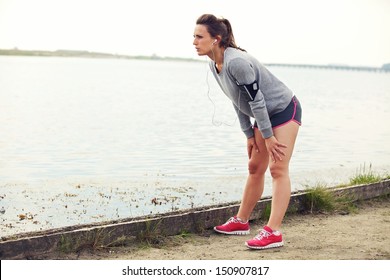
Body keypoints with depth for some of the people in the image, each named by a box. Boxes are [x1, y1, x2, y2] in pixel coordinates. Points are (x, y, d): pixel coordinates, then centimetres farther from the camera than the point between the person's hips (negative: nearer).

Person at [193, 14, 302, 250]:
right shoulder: (215, 65, -1)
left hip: (284, 110, -9)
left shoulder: (236, 62, -30)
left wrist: (267, 136, -20)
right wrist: (249, 135, 5)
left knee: (278, 169, -13)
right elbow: (238, 102, 6)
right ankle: (241, 221, 28)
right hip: (266, 115, 9)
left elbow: (256, 100, -26)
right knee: (255, 168, 16)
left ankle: (274, 233, -16)